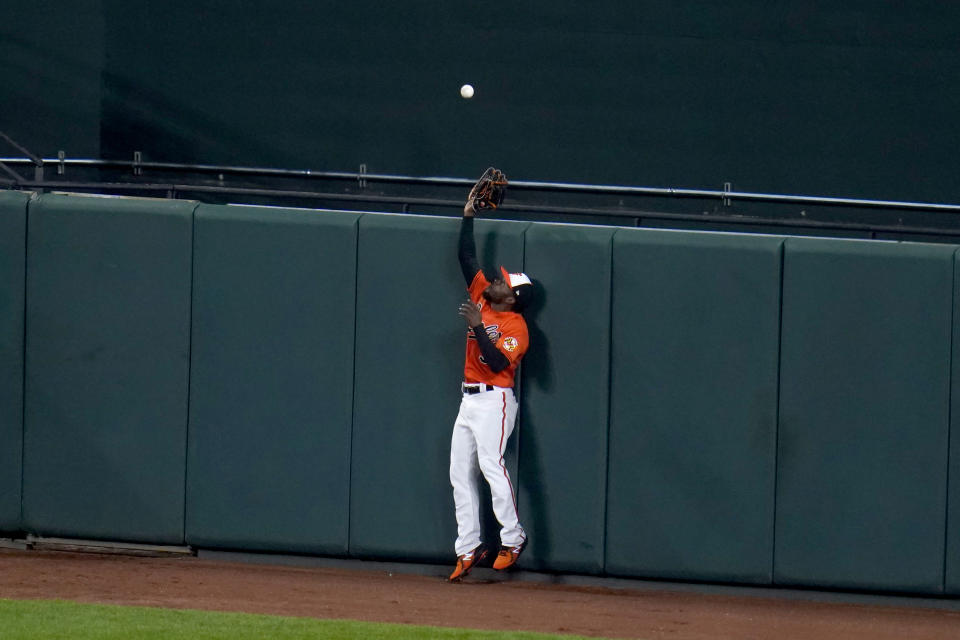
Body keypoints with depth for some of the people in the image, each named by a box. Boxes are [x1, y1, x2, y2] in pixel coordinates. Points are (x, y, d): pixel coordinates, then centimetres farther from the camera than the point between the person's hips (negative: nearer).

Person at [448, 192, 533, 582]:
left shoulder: (515, 326, -9)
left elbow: (498, 362, -23)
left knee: (491, 464, -19)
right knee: (460, 473, 4)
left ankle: (513, 537, -13)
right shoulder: (481, 298, 12)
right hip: (469, 400, 8)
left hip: (494, 400, -8)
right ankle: (468, 547, 5)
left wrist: (478, 327, -25)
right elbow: (467, 258, 14)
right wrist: (468, 215, 10)